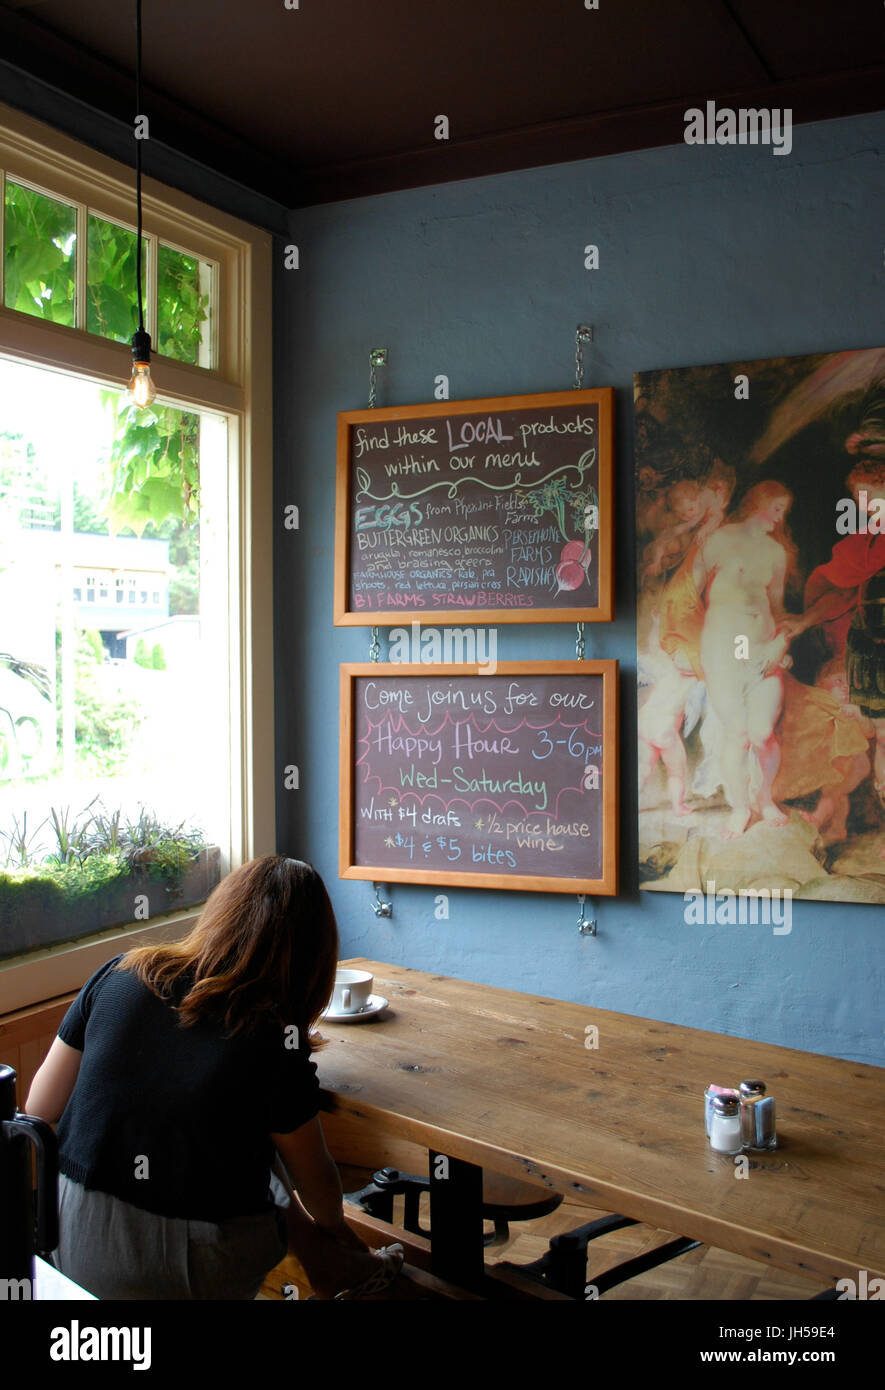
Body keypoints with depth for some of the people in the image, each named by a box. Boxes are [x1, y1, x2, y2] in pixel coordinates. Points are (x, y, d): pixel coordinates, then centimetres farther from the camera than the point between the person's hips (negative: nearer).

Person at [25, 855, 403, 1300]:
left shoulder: (118, 976, -9)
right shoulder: (274, 1044, -17)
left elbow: (40, 1110, 1)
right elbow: (313, 1176, -1)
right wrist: (334, 1226, 21)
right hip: (188, 1275, -4)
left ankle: (332, 1267, 27)